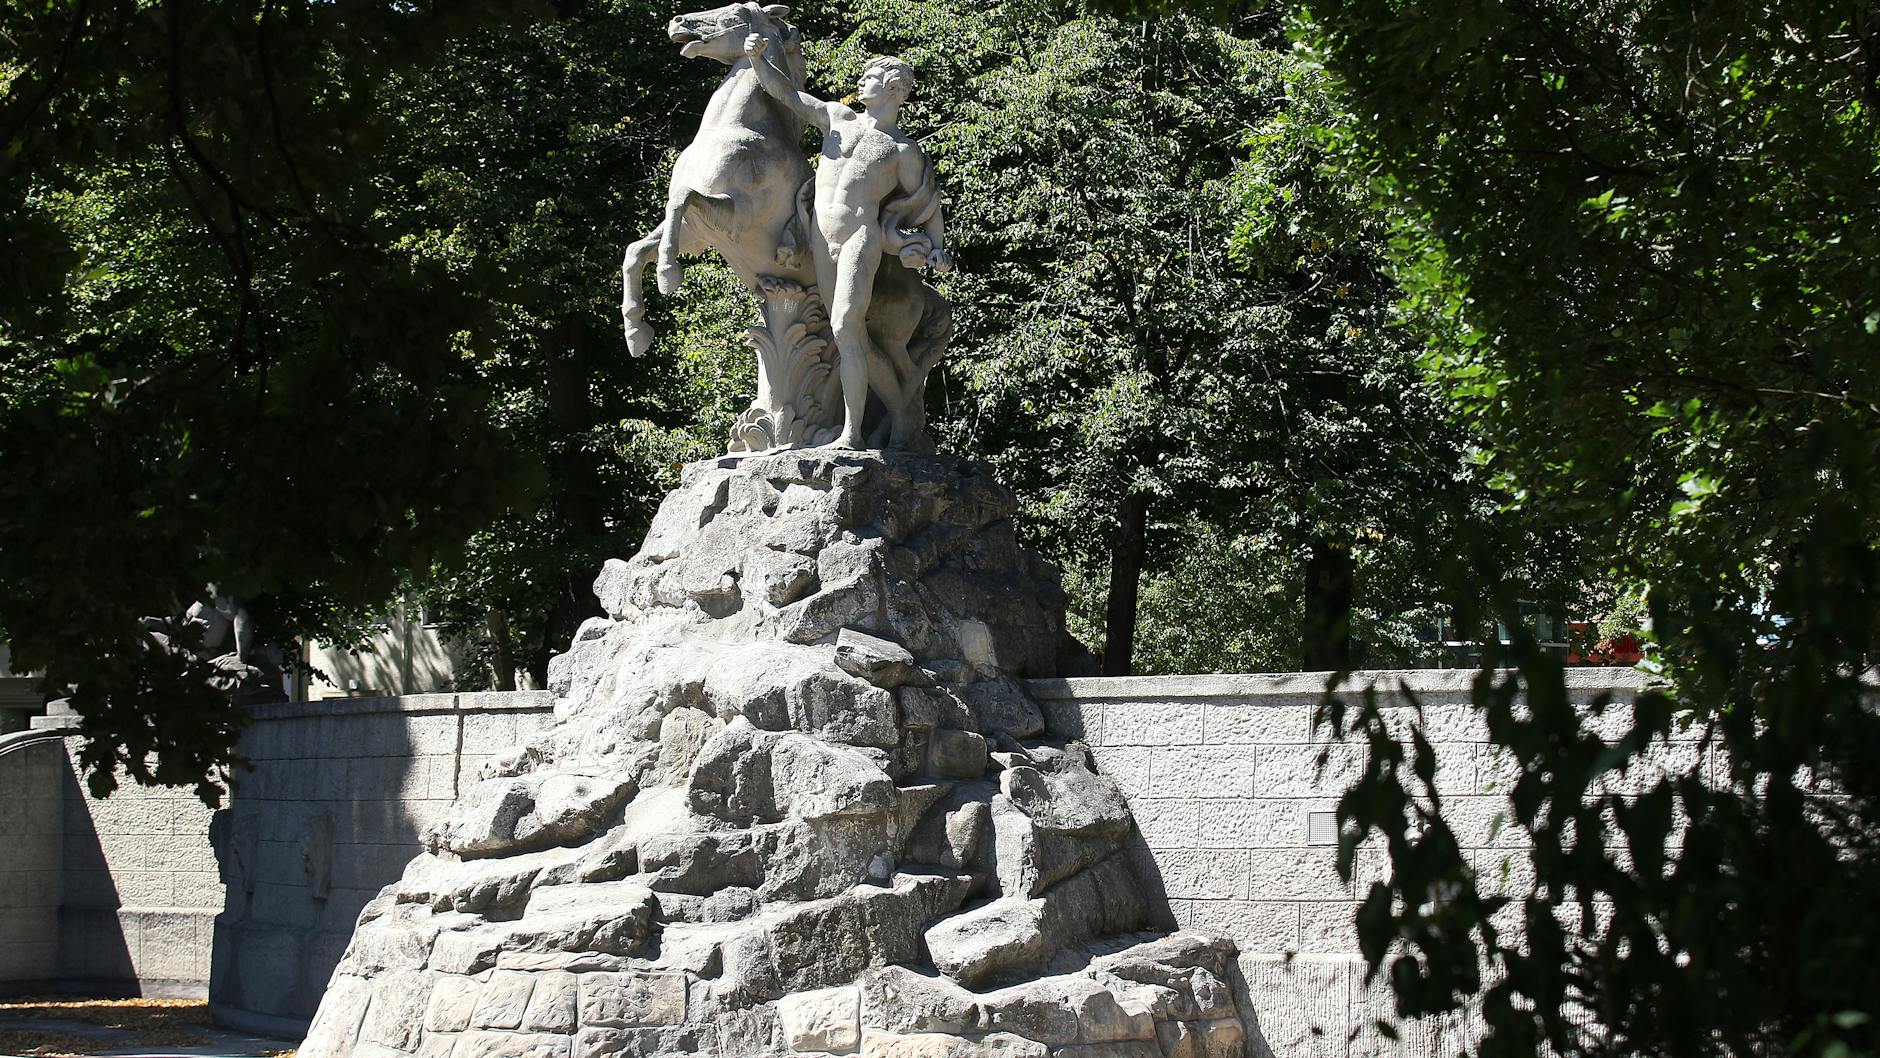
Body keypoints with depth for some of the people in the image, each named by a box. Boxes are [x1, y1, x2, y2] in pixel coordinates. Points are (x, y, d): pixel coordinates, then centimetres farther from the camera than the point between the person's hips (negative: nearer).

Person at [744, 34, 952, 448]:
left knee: (845, 327, -19)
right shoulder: (838, 118, 17)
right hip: (821, 242, 5)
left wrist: (939, 249, 2)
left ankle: (851, 433, -22)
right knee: (852, 337, 6)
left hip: (862, 237, -5)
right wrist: (756, 58, 3)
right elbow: (784, 91, 17)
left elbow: (928, 204, 15)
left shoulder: (904, 150, 9)